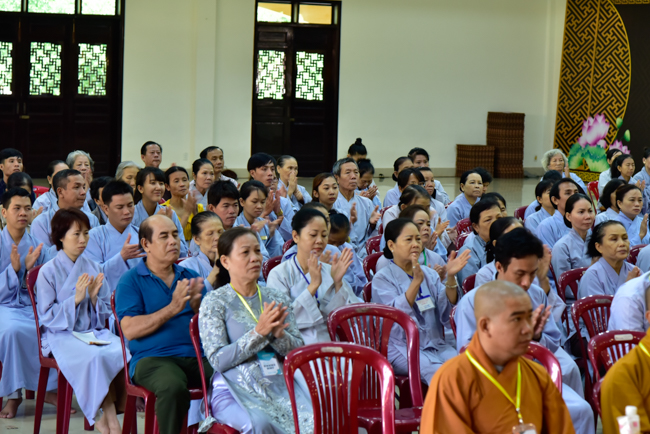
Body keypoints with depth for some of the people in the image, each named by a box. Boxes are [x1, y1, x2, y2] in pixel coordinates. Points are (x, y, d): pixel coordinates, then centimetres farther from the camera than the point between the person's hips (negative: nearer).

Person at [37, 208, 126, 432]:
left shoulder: (94, 268, 12)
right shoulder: (48, 272, -1)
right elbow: (47, 317, -5)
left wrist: (94, 298, -7)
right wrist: (76, 299, -15)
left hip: (95, 332, 4)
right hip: (62, 335, -4)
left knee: (125, 354, -29)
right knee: (96, 357, -36)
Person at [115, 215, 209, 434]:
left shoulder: (191, 277, 19)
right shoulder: (131, 281, 5)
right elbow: (130, 329, -8)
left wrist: (196, 305, -10)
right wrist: (172, 309, -15)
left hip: (197, 356, 4)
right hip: (152, 358, -4)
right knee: (173, 387, -37)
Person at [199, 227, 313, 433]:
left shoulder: (278, 298, 14)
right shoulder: (214, 302, 1)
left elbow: (299, 351, 10)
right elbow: (218, 360, -8)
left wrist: (278, 333, -11)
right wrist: (259, 333, -17)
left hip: (280, 384, 4)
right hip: (235, 389, -4)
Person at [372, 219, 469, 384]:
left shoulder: (429, 274, 17)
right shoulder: (382, 278, 1)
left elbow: (447, 310, 5)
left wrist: (450, 277, -9)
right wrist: (416, 281, -25)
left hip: (435, 344, 5)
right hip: (402, 348, -5)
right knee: (436, 371, -34)